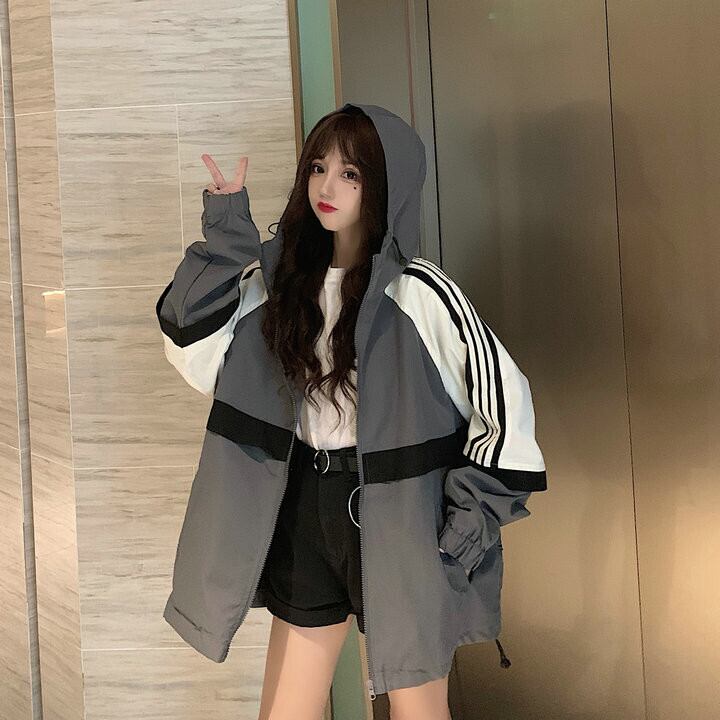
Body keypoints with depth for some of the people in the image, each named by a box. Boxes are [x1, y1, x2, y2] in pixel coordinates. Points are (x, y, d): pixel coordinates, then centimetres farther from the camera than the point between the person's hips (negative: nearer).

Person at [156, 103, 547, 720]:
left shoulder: (418, 292, -12)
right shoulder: (281, 275, 4)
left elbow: (504, 399, -12)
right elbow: (198, 351, -5)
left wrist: (467, 524, -14)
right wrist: (225, 237, -10)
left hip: (396, 513, -5)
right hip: (306, 511, 5)